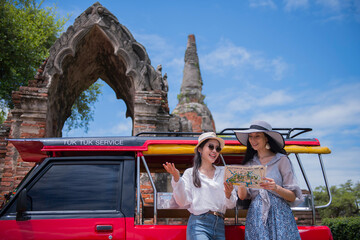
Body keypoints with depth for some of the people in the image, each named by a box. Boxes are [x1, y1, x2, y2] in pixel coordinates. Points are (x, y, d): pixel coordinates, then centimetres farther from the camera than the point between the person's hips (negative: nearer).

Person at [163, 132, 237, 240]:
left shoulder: (223, 172, 14)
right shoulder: (190, 173, 7)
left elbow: (231, 205, 11)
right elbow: (183, 202, -2)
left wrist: (228, 195, -11)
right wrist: (176, 179, -12)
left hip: (219, 225, 3)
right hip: (199, 224, -3)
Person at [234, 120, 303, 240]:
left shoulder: (281, 160, 1)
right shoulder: (249, 163, 11)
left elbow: (293, 197, -2)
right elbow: (242, 197, 5)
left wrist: (275, 187, -20)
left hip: (279, 216, -2)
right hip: (255, 218, 3)